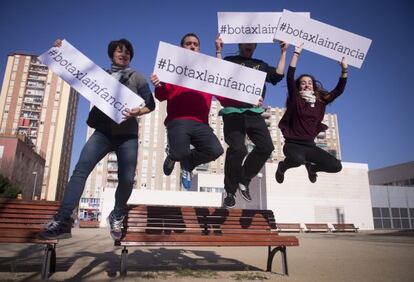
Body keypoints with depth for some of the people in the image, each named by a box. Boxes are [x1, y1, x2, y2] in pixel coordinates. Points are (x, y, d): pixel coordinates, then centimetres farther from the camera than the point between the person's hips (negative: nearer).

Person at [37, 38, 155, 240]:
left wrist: (138, 112, -15)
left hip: (127, 134, -1)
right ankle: (62, 222, -15)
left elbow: (151, 104, 5)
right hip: (103, 132, 1)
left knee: (127, 179, -8)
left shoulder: (137, 78, 11)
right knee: (80, 170, -15)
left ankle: (116, 217, 17)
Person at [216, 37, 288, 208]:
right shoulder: (230, 60, 17)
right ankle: (230, 192, -2)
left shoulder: (261, 65, 27)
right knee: (237, 149, -19)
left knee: (266, 146, -13)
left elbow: (278, 76, 14)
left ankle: (243, 180, 7)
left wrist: (283, 52, 17)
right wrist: (218, 50, -5)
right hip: (234, 112, -4)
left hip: (255, 113, 4)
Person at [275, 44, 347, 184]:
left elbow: (339, 90, 8)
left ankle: (312, 168, 24)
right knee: (298, 160, -38)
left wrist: (344, 70, -2)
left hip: (310, 145, 5)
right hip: (293, 144, -5)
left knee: (336, 166, -9)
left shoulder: (320, 101, 9)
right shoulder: (295, 99, -2)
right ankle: (282, 167, 0)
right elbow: (290, 77, -13)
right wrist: (296, 54, -15)